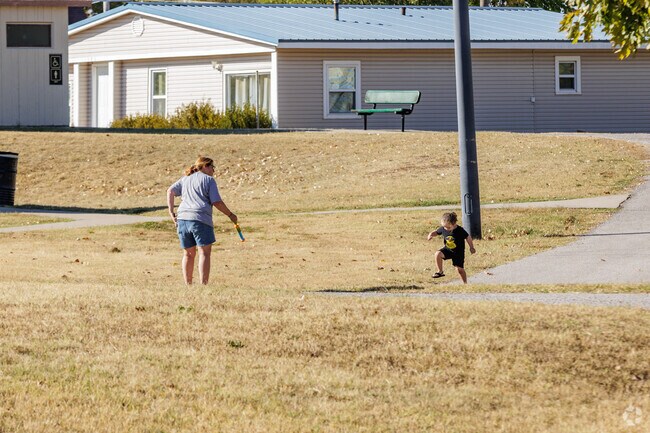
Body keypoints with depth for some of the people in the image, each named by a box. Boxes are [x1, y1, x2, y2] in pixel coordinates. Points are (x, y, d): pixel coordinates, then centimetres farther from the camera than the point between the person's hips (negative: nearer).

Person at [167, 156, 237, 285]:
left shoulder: (185, 179, 21)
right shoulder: (209, 180, 4)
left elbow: (170, 191, 9)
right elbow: (217, 202, -2)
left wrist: (171, 212, 8)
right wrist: (230, 215, 8)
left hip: (182, 218, 6)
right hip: (200, 219, -6)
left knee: (188, 254, 12)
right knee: (204, 252, -5)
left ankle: (188, 285, 12)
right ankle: (203, 285, -14)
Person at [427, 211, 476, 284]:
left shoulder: (460, 230, -23)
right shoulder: (443, 229, -13)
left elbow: (468, 237, -9)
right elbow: (436, 232, 4)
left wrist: (471, 247, -6)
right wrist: (431, 235, -18)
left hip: (458, 252, -3)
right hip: (447, 249, 3)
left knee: (459, 269, 0)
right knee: (438, 254, -26)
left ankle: (465, 283, 20)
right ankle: (440, 272, -10)